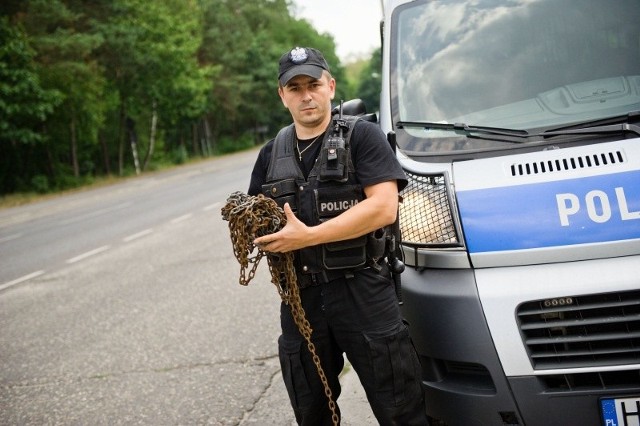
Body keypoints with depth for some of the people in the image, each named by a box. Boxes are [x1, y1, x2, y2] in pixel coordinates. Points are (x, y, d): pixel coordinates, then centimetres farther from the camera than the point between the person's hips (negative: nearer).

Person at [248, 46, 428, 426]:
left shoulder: (362, 136, -3)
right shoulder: (272, 154, 14)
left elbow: (384, 208, -15)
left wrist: (308, 236, -20)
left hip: (363, 292, -5)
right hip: (300, 298, 5)